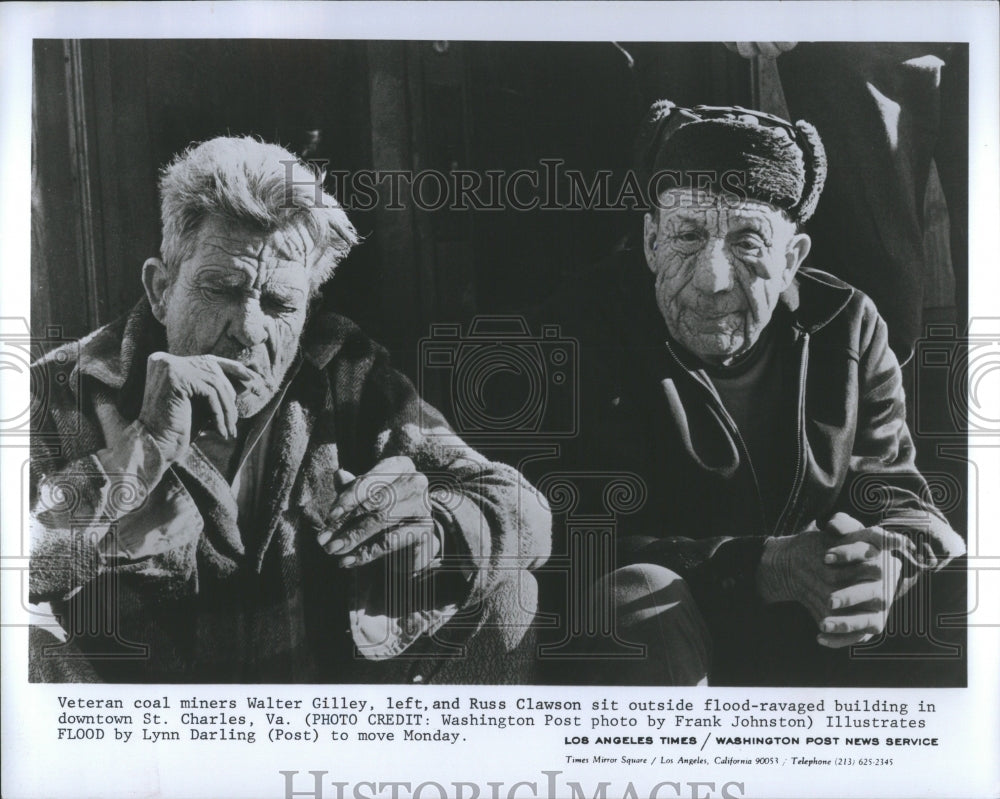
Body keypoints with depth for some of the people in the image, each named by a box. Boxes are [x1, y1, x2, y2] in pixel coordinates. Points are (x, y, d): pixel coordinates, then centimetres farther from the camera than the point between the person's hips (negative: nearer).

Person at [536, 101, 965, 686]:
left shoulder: (850, 325, 1)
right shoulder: (580, 336, -11)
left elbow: (902, 501, 1)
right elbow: (577, 543, -18)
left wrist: (889, 565, -25)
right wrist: (766, 566, -29)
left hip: (824, 641, 4)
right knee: (637, 599, -33)